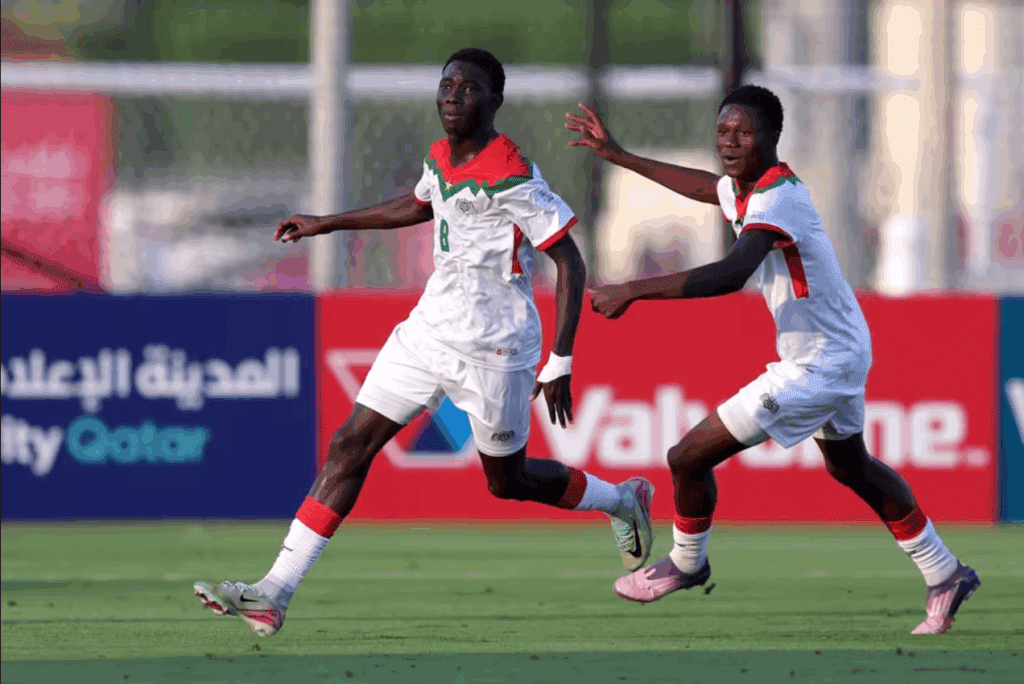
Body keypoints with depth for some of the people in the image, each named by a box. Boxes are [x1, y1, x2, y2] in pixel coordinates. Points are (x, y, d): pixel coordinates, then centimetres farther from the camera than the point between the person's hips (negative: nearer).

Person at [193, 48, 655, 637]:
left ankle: (623, 500, 40)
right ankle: (275, 593, -9)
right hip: (431, 327, 7)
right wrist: (326, 225, 32)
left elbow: (571, 264, -18)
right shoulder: (440, 158, 4)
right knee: (352, 445, -4)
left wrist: (560, 363, -21)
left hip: (494, 349, -7)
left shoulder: (511, 176, -20)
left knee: (507, 481, 10)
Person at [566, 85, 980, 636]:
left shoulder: (776, 199, -27)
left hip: (816, 365, -10)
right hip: (846, 350, 10)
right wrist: (619, 157, 29)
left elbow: (731, 274, -44)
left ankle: (686, 565, 21)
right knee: (851, 467, 30)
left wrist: (633, 291, -44)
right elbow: (706, 186, 29)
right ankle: (946, 577, 39)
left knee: (689, 459, -5)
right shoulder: (745, 188, 3)